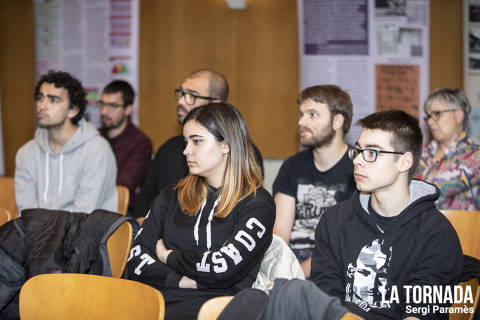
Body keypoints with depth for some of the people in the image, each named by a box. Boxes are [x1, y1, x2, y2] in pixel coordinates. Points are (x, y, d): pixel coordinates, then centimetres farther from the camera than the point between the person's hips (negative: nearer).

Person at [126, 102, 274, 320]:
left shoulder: (257, 204, 4)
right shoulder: (172, 197, 20)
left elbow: (223, 267, -11)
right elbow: (136, 260, 10)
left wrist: (168, 256, 5)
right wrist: (183, 281, -6)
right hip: (157, 300, 5)